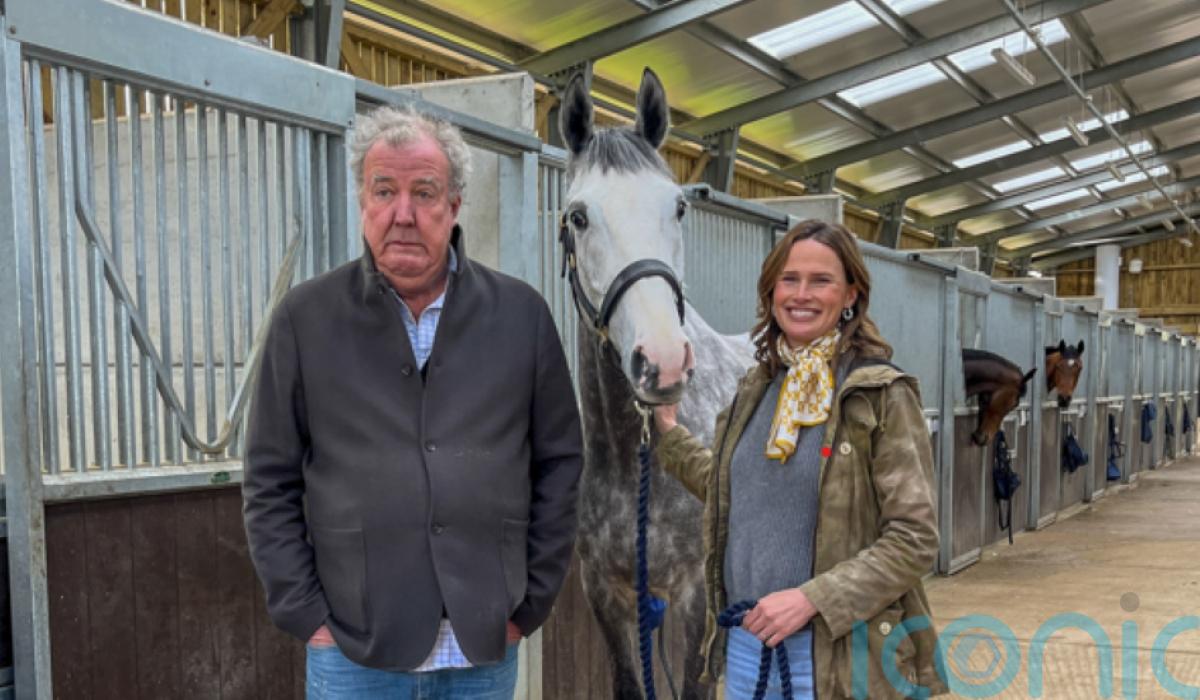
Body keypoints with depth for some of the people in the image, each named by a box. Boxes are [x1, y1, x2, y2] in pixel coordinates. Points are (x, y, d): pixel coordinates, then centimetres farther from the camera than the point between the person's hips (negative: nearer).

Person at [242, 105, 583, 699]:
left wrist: (532, 602, 2)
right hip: (354, 651, -1)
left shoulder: (522, 314, -1)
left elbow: (559, 462, 4)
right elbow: (270, 482, 1)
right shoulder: (305, 317, -3)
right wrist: (304, 615, -3)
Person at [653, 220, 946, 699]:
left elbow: (914, 540, -13)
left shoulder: (882, 395, -11)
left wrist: (812, 598, -21)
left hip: (834, 654, -5)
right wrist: (667, 431, 15)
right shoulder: (757, 388, 6)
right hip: (745, 642, 5)